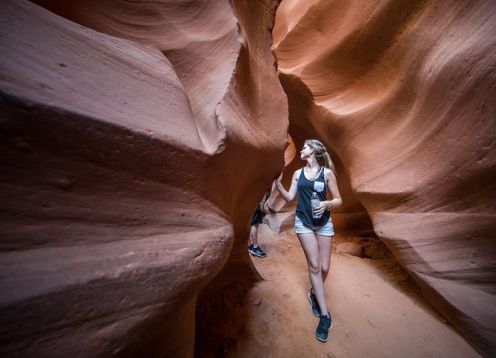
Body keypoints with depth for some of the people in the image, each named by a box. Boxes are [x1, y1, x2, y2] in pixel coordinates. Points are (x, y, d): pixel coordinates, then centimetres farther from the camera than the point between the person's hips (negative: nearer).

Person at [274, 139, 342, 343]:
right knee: (314, 265, -3)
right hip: (303, 223, 1)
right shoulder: (298, 173, 6)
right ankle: (325, 316, 8)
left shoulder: (327, 172, -3)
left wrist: (326, 204, -22)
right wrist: (278, 183, -6)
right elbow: (289, 198, 5)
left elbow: (338, 200, -2)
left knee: (324, 267, 5)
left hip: (324, 223, 0)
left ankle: (314, 293, 37)